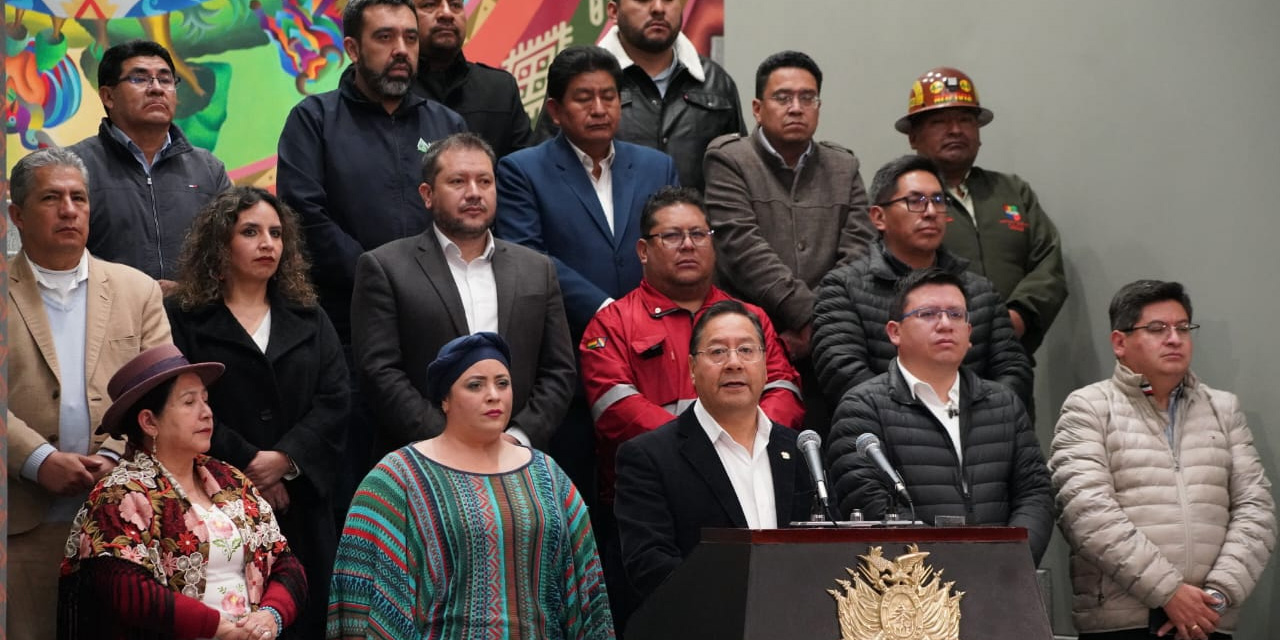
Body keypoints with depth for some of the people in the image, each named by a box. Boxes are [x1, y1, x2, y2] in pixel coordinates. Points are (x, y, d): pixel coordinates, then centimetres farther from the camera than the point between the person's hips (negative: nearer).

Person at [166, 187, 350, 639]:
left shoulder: (308, 320, 16)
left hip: (302, 505, 3)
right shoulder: (183, 318, 4)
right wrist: (248, 463, -12)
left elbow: (335, 401, 3)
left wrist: (285, 459, -11)